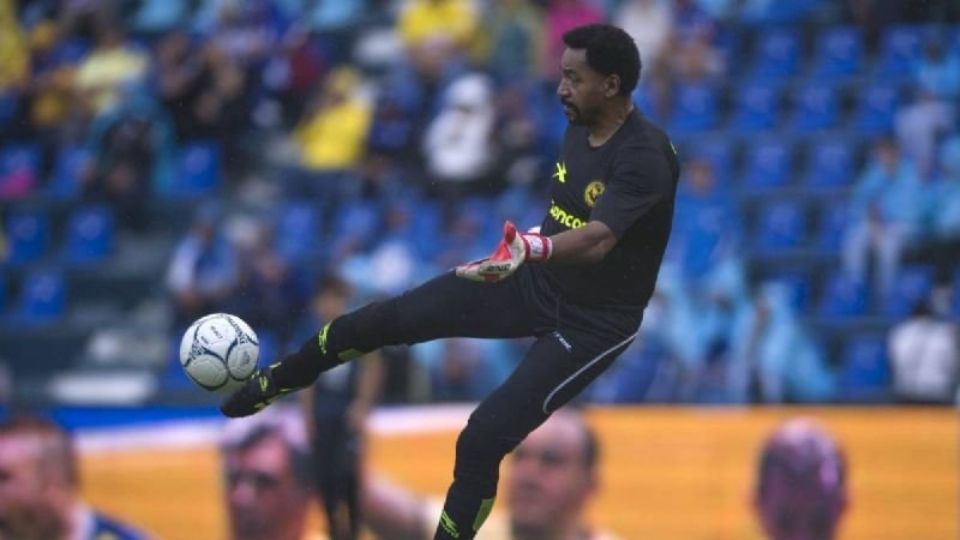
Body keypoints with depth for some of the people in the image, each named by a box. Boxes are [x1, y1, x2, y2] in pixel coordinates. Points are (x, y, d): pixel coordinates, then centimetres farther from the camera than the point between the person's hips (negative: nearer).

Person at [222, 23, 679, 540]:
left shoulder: (644, 156, -27)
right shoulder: (580, 127, -1)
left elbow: (596, 241, -42)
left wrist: (534, 248, -60)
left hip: (594, 319, -7)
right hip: (535, 279, 7)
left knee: (484, 437, -19)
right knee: (389, 318, 1)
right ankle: (268, 385, 21)